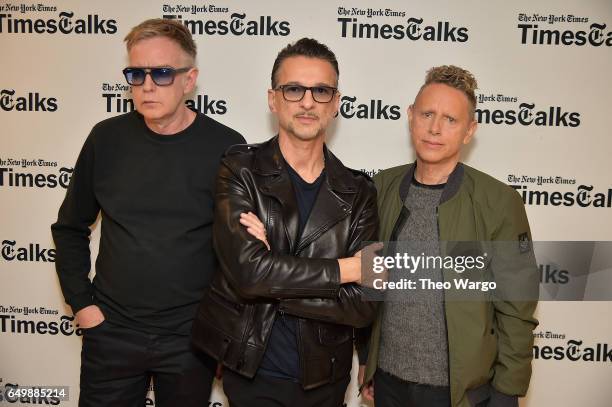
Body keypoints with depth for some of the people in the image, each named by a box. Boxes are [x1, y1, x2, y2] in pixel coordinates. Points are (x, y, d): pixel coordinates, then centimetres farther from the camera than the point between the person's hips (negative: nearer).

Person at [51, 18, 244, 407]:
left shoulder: (226, 147, -10)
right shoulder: (107, 138, -3)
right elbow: (71, 228, 8)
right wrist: (81, 302, 2)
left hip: (192, 337, -1)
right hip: (111, 332, 2)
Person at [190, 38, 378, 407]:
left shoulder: (357, 191, -6)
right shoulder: (240, 169, -11)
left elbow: (363, 304, -12)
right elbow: (246, 269, -25)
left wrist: (272, 277, -21)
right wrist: (347, 268, -17)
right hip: (250, 375, -2)